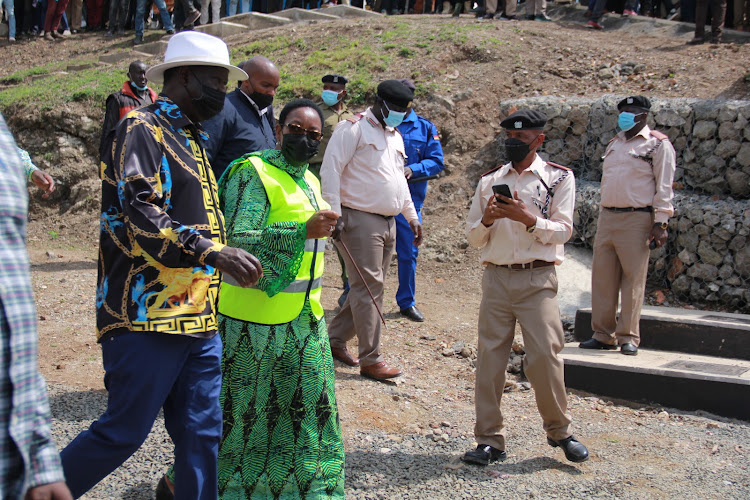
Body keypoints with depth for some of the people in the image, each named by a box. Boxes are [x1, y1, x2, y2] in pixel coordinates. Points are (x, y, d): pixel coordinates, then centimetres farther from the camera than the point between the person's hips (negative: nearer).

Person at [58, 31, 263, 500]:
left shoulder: (193, 139, 21)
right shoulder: (142, 128, -7)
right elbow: (140, 215, -20)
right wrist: (211, 252, -26)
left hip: (199, 319, 9)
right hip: (148, 318, -9)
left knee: (202, 434, 8)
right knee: (124, 432, -2)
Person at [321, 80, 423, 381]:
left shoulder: (395, 136, 21)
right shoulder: (354, 129, -6)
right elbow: (331, 170, -13)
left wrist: (412, 216, 24)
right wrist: (334, 214, -19)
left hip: (388, 222, 9)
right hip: (360, 220, -9)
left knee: (370, 287, 11)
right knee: (368, 286, -9)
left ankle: (336, 339, 24)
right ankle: (370, 359, -5)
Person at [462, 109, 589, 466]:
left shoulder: (559, 178, 6)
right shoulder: (489, 181, 14)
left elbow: (563, 231, -4)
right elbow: (473, 238, 12)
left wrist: (527, 218, -18)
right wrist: (487, 220, -9)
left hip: (537, 279, -3)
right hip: (496, 276, 3)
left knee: (544, 355, -8)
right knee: (490, 356, 0)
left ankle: (559, 430, 14)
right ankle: (490, 440, 8)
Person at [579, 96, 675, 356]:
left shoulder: (658, 144, -1)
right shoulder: (614, 143, 18)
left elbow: (663, 186, -6)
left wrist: (660, 223, -12)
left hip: (636, 219, -6)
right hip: (607, 217, 6)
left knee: (633, 279, -3)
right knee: (602, 278, 5)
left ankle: (628, 337, 3)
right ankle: (603, 335, 12)